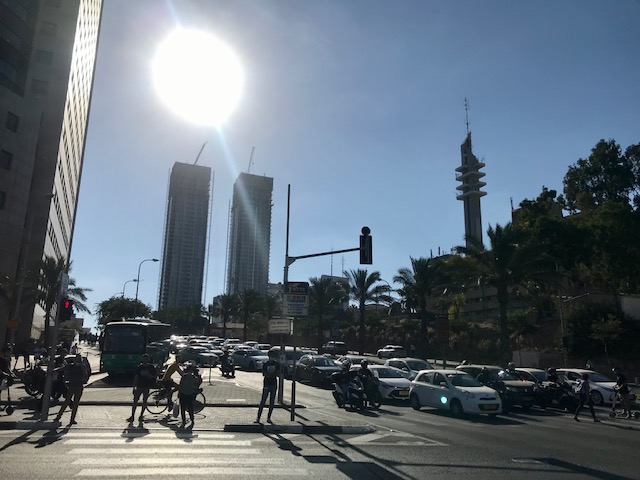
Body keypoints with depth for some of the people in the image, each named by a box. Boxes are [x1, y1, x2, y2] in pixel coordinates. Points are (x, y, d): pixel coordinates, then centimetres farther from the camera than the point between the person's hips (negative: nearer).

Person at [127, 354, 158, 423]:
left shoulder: (151, 367, 1)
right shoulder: (139, 367, 1)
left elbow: (156, 375, 12)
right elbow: (136, 377, 3)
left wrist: (151, 376, -10)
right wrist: (134, 387, 0)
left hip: (147, 387, 0)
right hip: (139, 386, 0)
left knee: (144, 401, 5)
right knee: (135, 401, -5)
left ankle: (141, 415, 15)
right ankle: (132, 416, -1)